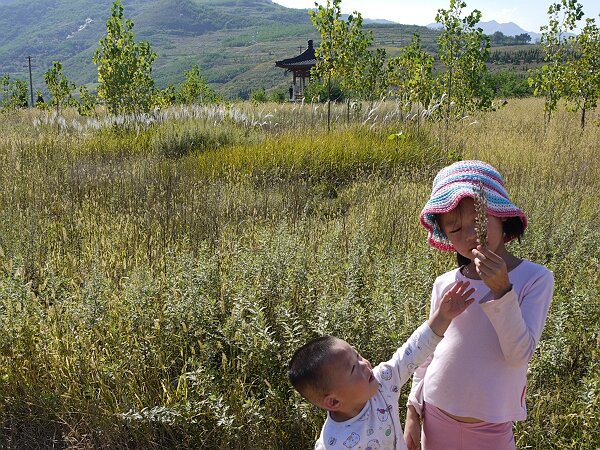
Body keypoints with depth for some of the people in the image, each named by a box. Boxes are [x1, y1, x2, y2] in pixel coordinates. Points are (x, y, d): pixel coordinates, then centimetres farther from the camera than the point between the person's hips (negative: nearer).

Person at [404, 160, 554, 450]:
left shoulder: (535, 279, -12)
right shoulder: (445, 284, -5)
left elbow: (519, 355, -20)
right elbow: (429, 353, 5)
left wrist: (501, 290, -29)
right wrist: (413, 412, 8)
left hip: (491, 426, -2)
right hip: (436, 417, 2)